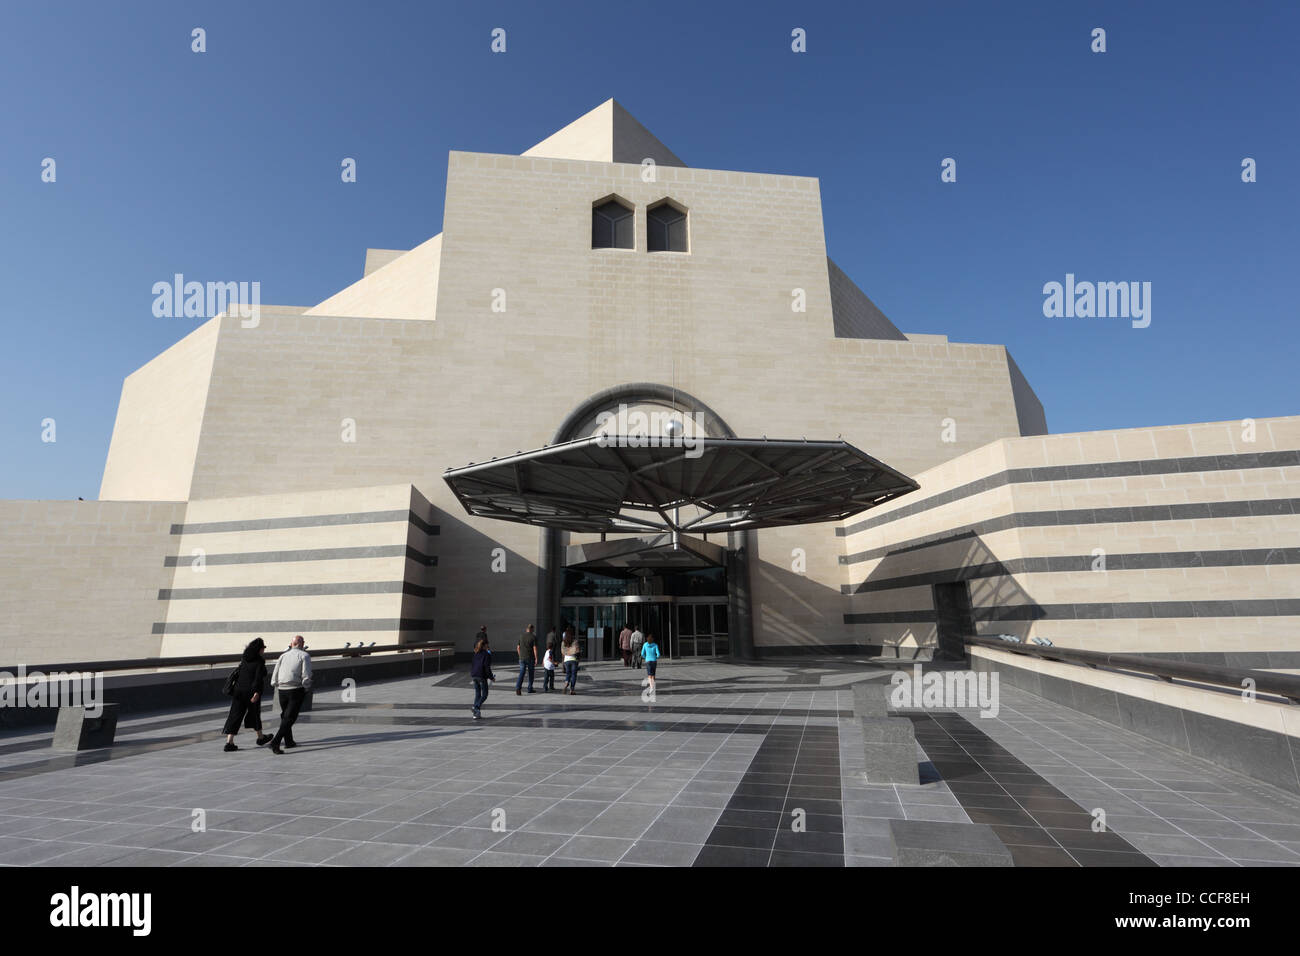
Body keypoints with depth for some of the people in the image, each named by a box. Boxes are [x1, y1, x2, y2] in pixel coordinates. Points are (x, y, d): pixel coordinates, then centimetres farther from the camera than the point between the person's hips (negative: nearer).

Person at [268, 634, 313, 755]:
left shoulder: (283, 655, 12)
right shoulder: (304, 655, -2)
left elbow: (275, 674, 8)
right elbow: (306, 675, -10)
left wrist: (275, 686, 19)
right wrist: (306, 690, 1)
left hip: (282, 690, 5)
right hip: (297, 690, -5)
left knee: (285, 716, 20)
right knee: (289, 718, -2)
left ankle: (289, 741, 28)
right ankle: (276, 742, -15)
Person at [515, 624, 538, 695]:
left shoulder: (521, 636, 7)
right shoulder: (533, 637, -8)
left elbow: (518, 648, 10)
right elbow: (535, 648, -13)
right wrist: (536, 658, -9)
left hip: (522, 658, 3)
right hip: (530, 658, -3)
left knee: (521, 673, 1)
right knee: (530, 673, 12)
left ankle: (518, 688, -16)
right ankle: (530, 689, 19)